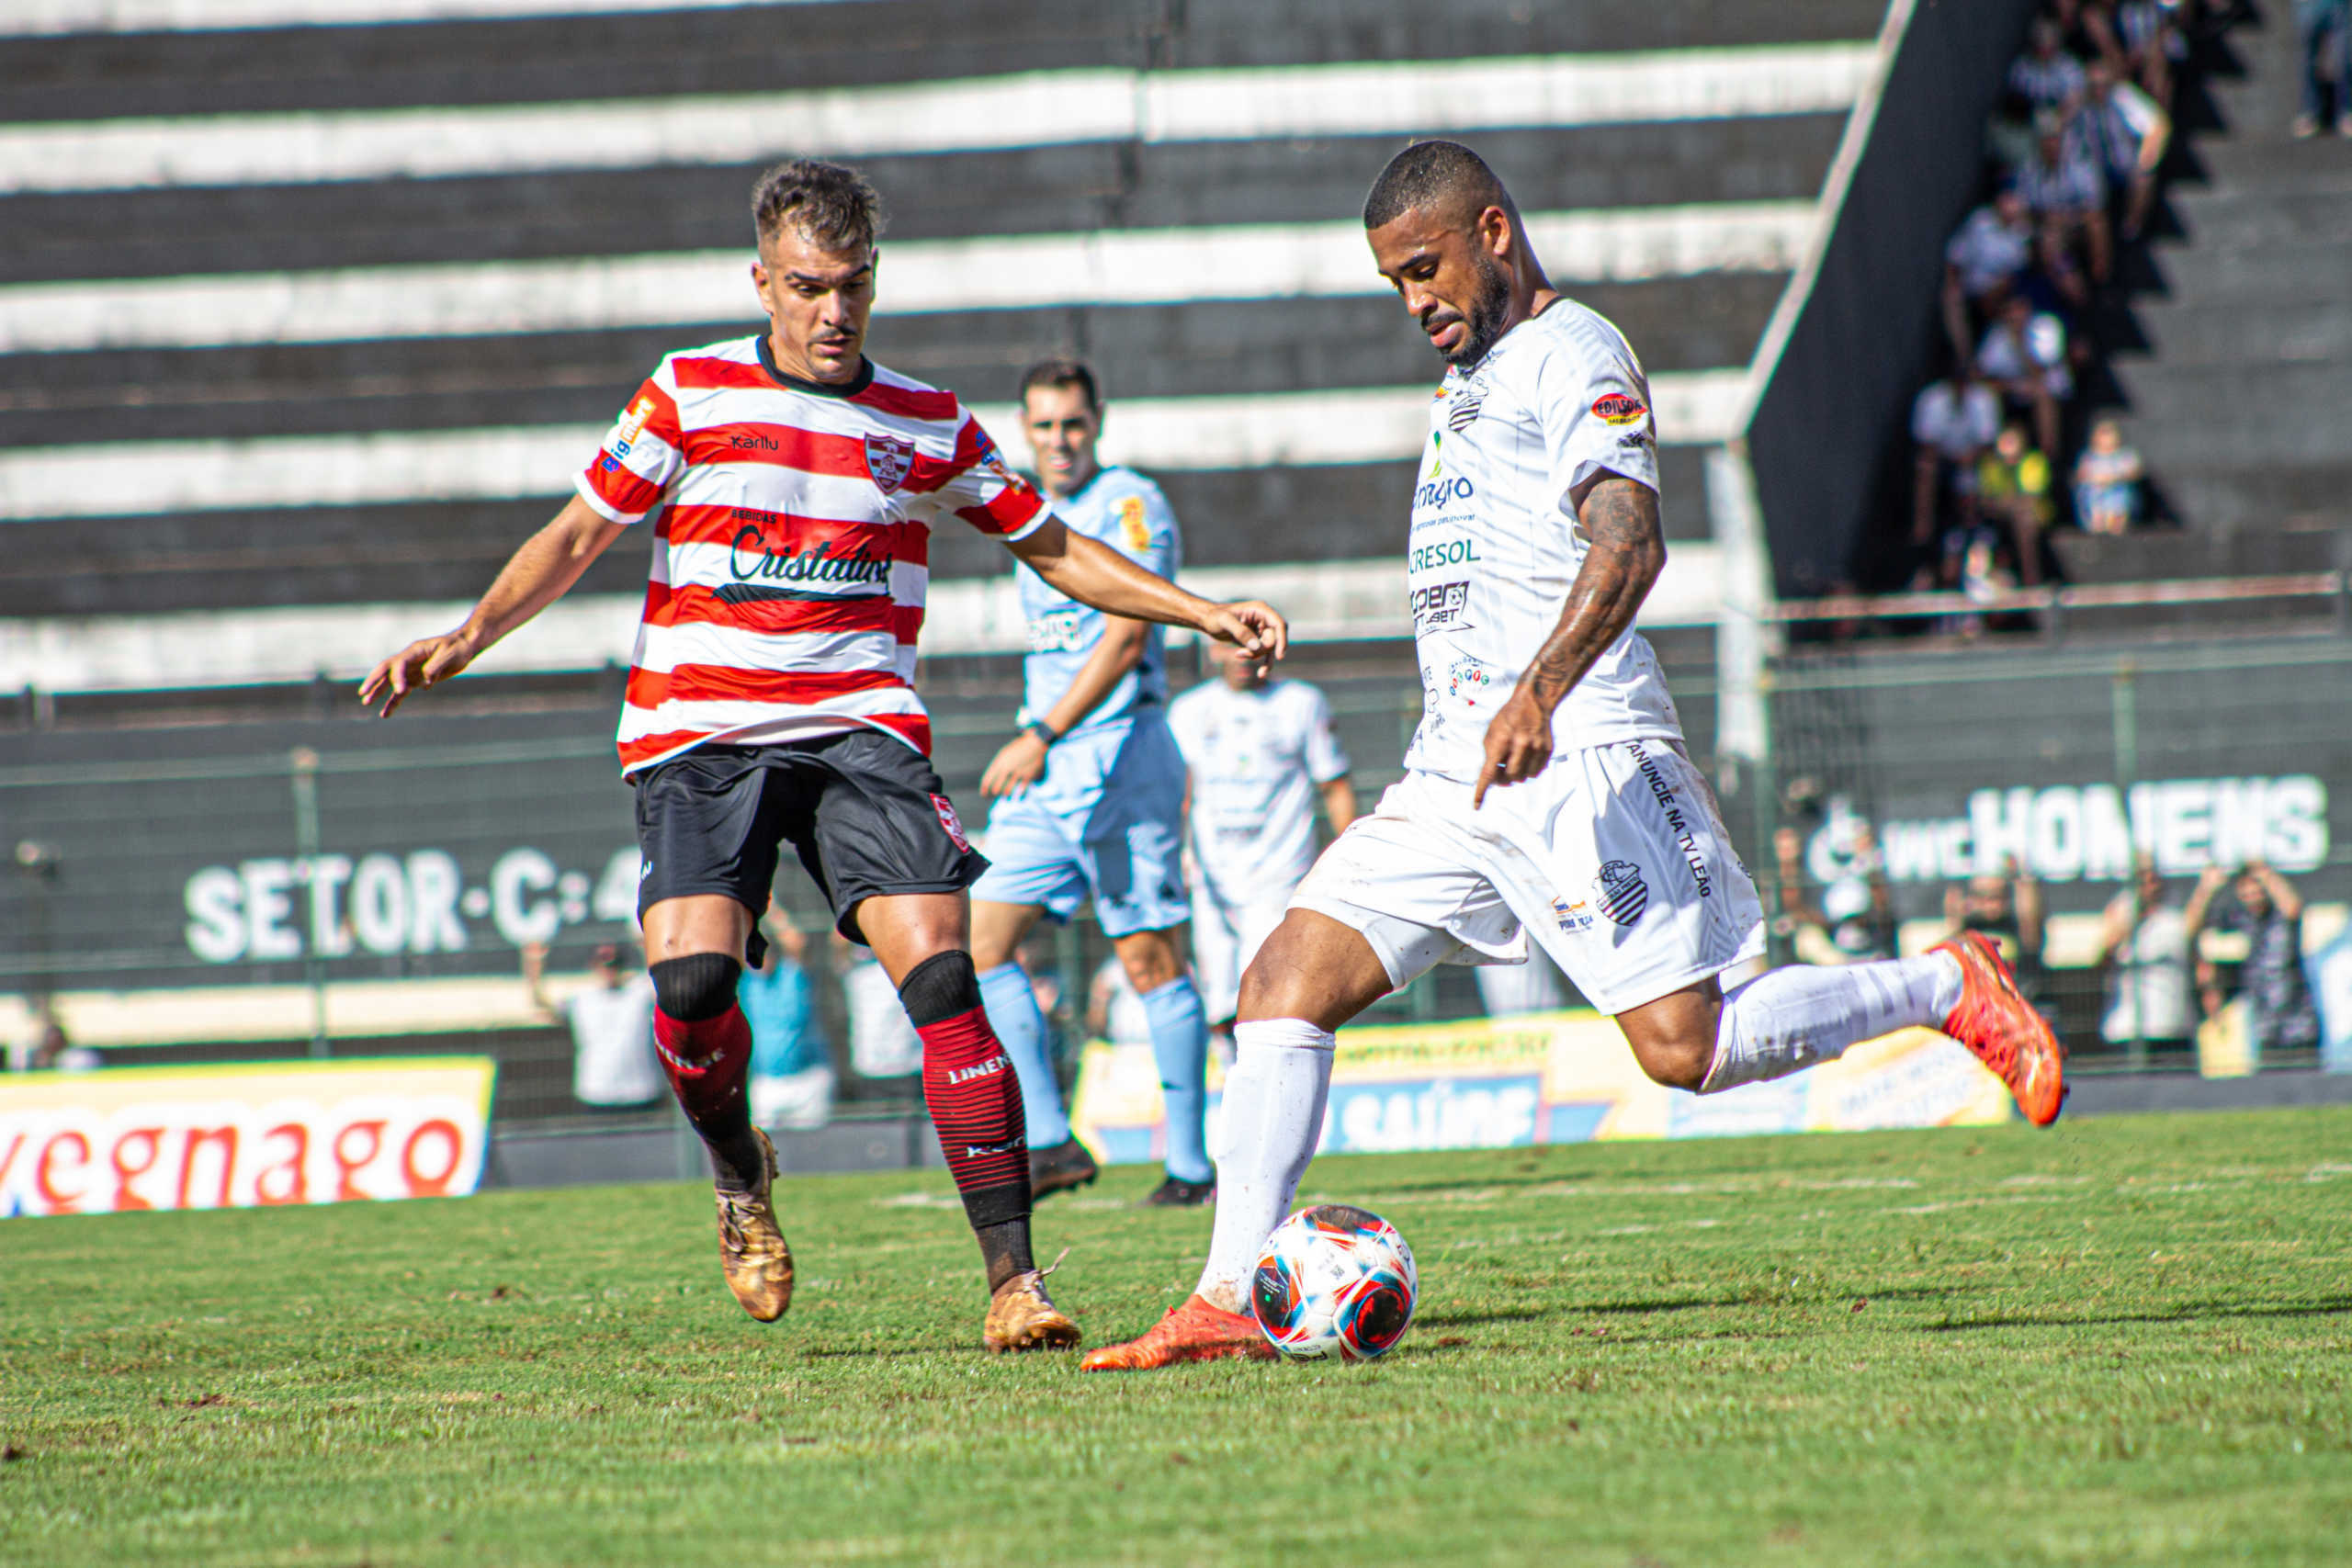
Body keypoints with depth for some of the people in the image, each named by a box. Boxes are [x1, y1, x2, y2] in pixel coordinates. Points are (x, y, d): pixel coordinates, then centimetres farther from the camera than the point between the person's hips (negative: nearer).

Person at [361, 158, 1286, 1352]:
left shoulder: (929, 425, 10)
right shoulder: (690, 394, 5)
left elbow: (1054, 550, 19)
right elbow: (577, 536, 8)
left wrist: (1206, 614, 10)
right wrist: (468, 637, -7)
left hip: (862, 727, 1)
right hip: (697, 730, -1)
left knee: (934, 959, -19)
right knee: (690, 969, -23)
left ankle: (1012, 1277, -18)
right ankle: (738, 1176, 11)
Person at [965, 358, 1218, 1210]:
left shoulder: (1128, 504, -7)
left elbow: (1124, 636, -17)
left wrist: (1041, 737, -20)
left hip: (1118, 757, -8)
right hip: (1046, 773, 8)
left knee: (1150, 960, -7)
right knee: (977, 941, -2)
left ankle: (1191, 1165, -4)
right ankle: (1050, 1141, -3)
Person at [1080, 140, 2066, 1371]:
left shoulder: (1576, 356, -7)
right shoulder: (1467, 379, 23)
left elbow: (1628, 543, -21)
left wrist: (1536, 697, -34)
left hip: (1574, 757, -9)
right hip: (1455, 770, 9)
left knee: (1685, 1047, -12)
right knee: (1284, 985, -6)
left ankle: (1946, 991, 9)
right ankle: (1230, 1301, -10)